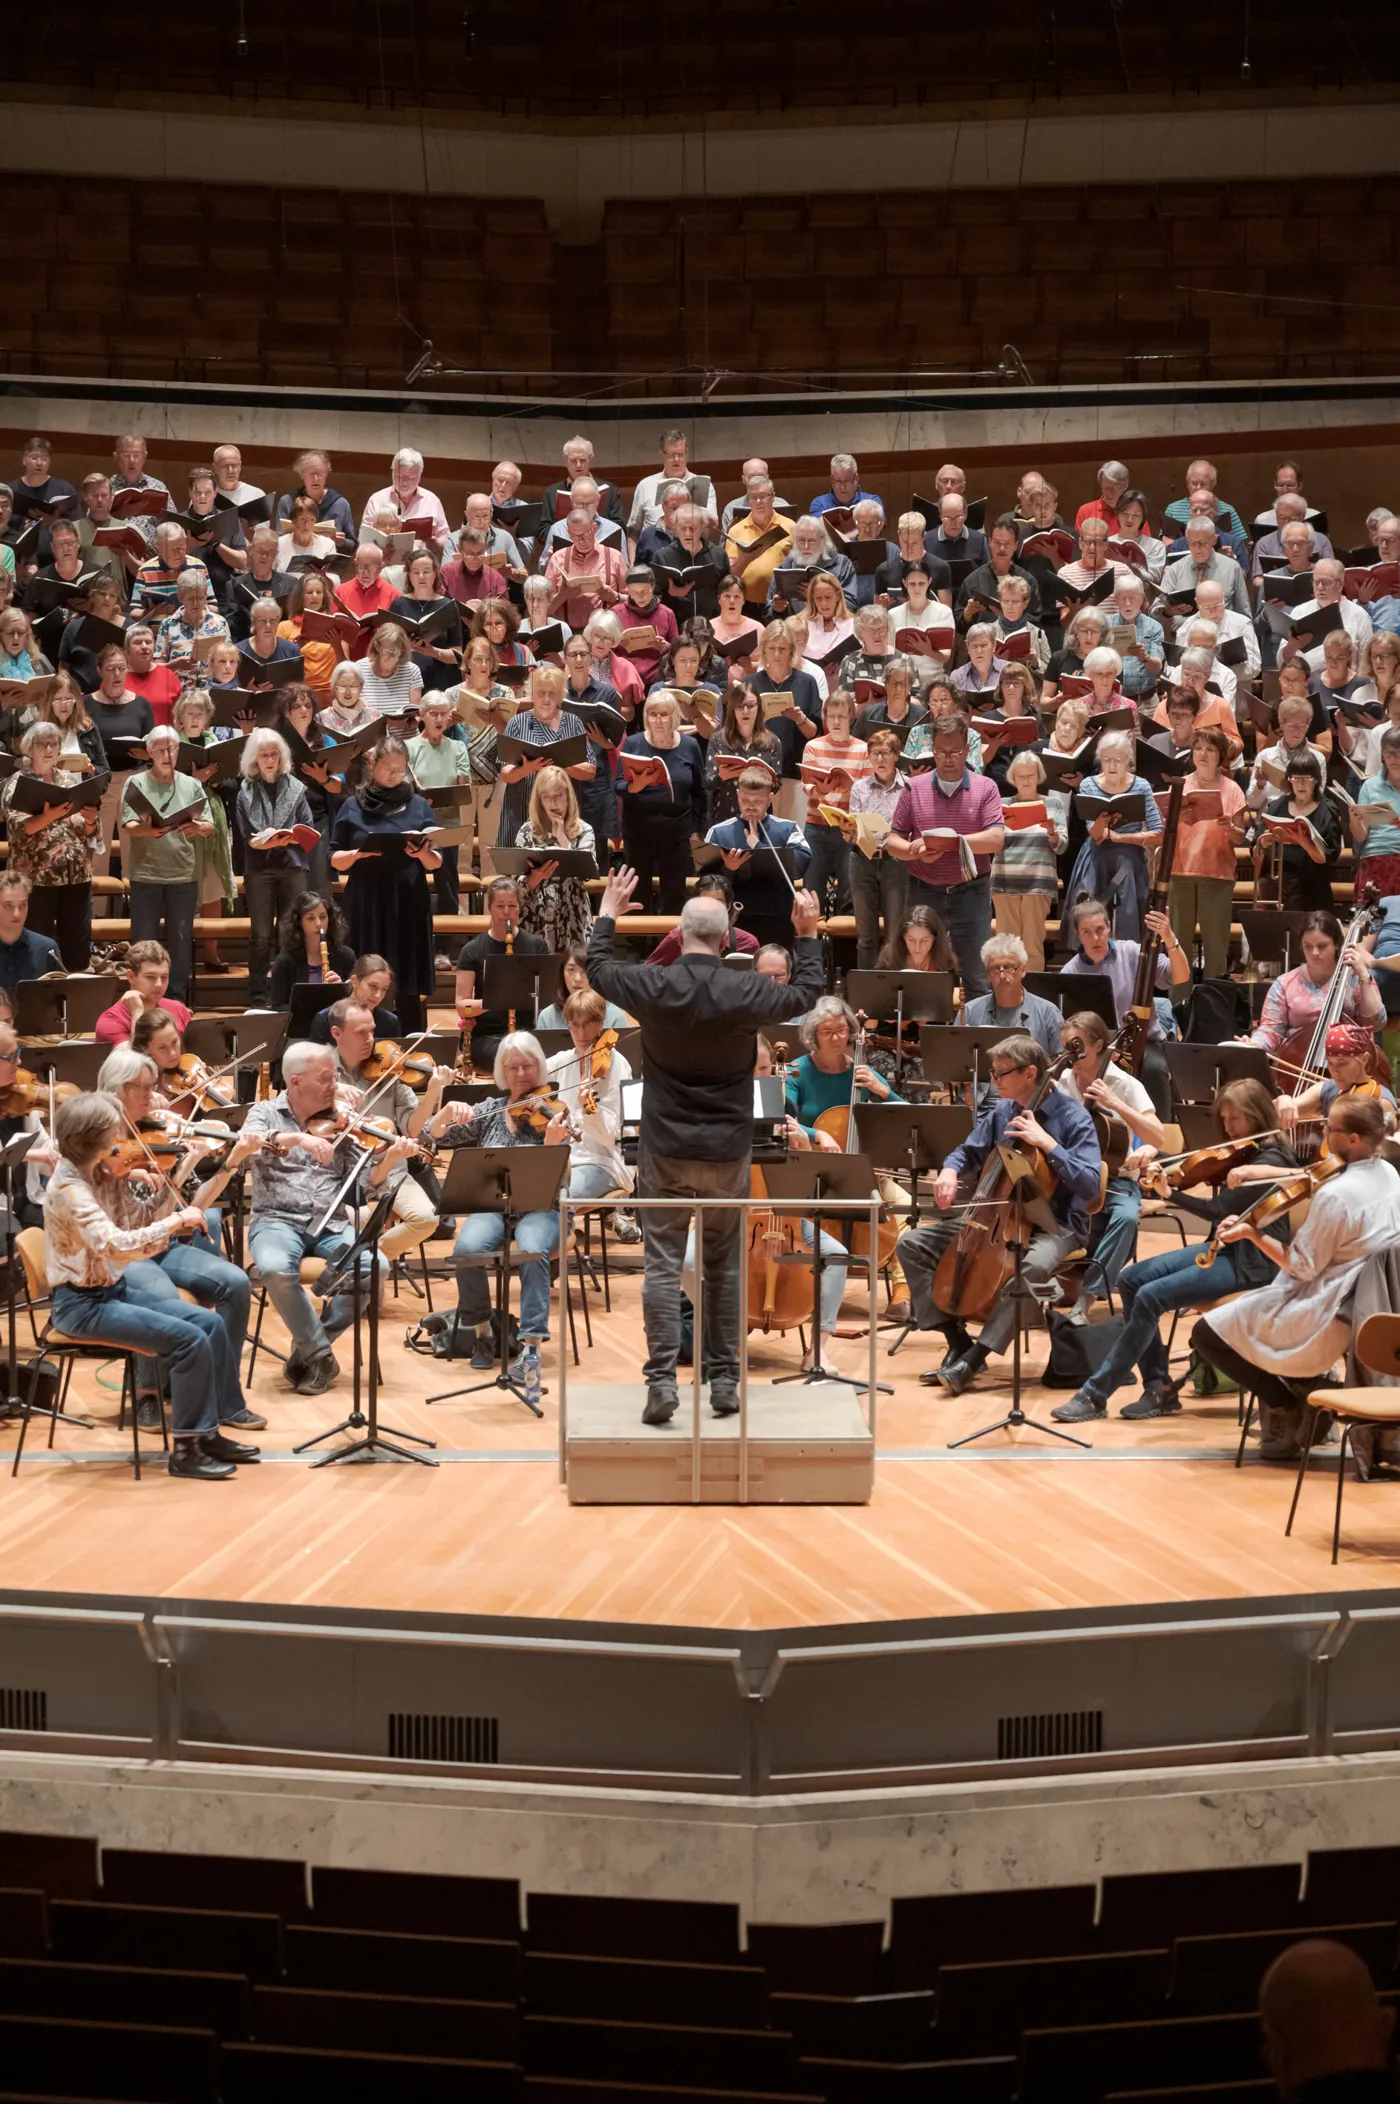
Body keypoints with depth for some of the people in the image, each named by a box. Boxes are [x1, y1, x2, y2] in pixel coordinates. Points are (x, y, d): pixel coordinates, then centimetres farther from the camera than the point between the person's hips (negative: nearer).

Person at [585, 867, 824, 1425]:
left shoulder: (652, 986, -11)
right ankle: (724, 1380, 15)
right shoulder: (745, 992, -12)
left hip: (665, 1150, 0)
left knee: (662, 1264, 2)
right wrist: (807, 935, 20)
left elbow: (597, 969, 11)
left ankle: (662, 1380, -7)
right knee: (723, 1266, 12)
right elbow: (806, 993, 8)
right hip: (727, 1153, 1)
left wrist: (608, 913, 25)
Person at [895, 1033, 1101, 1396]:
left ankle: (972, 1359, -31)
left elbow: (1089, 1185, -21)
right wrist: (950, 1171, -9)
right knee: (912, 1243, -4)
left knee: (1032, 1265, -42)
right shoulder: (1002, 1111, 4)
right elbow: (969, 1152, 15)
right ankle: (958, 1340, -7)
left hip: (1053, 1226, -6)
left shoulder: (1072, 1117, -13)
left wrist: (1047, 1143, -27)